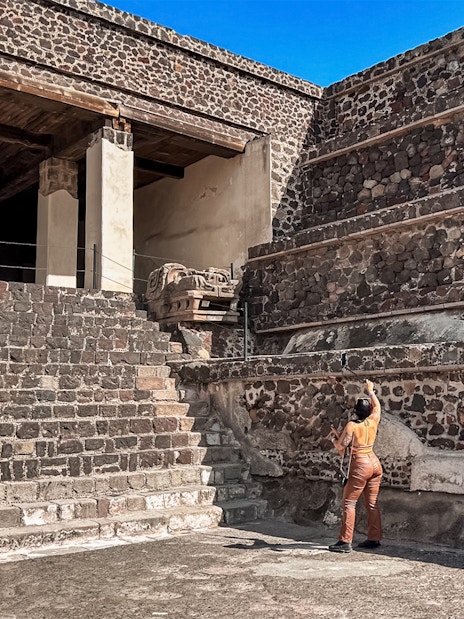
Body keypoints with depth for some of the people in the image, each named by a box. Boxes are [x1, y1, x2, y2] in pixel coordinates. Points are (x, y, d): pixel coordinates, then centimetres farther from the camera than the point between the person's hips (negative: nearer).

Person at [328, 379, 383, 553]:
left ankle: (345, 541, -5)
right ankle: (374, 539, 18)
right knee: (372, 503, 13)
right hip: (374, 463, 6)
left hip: (360, 465, -6)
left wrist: (334, 436, 7)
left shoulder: (351, 425, -13)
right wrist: (371, 392, 36)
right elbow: (377, 406, 22)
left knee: (349, 502, -3)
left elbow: (341, 446, -11)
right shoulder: (373, 421, 2)